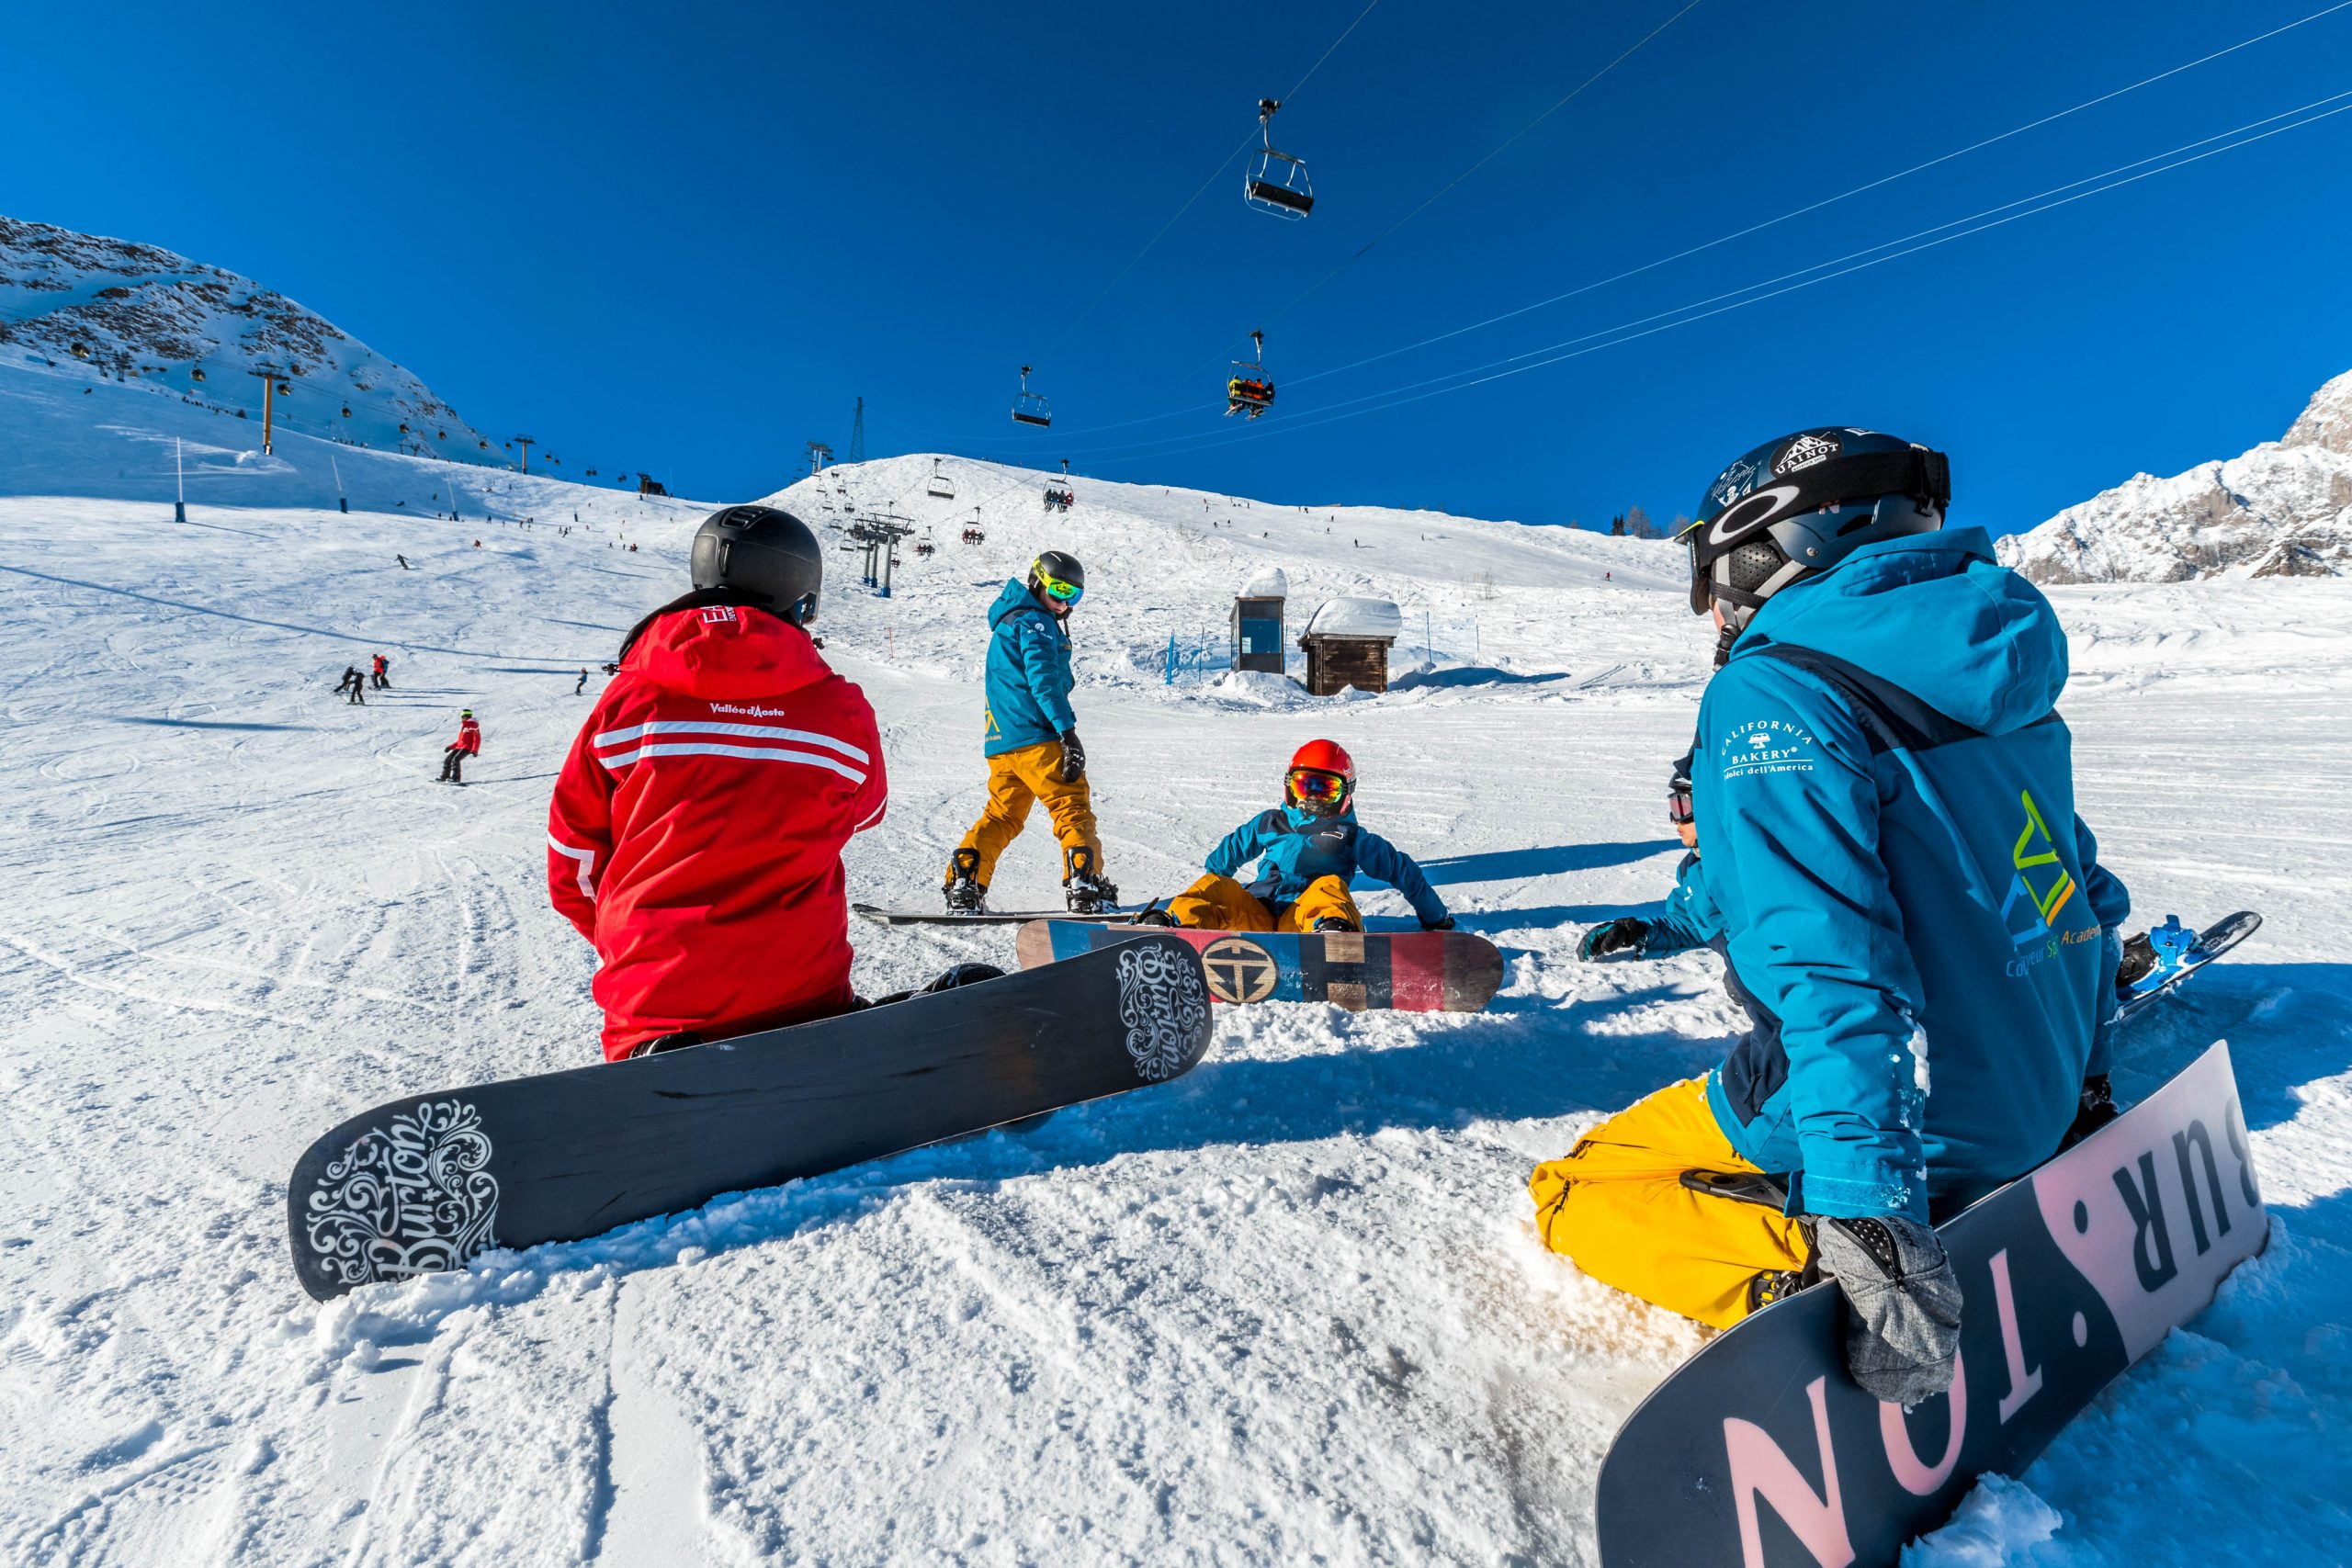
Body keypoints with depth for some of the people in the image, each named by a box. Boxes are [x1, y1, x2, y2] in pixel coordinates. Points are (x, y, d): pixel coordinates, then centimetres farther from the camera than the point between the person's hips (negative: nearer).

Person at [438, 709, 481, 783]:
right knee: (447, 759, 5)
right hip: (459, 747, 9)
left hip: (467, 748, -9)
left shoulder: (473, 725, -7)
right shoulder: (463, 726, 22)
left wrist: (475, 750, -24)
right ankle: (444, 777, 14)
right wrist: (450, 747, 21)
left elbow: (477, 739, -16)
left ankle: (456, 778, -22)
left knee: (455, 760, -24)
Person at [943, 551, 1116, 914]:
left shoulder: (1007, 624, 28)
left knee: (1001, 816, 13)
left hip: (1000, 741, 9)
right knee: (1073, 807, -7)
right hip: (1035, 737, -9)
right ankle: (1086, 887, -14)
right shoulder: (1035, 622, -4)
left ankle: (963, 886, 6)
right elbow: (1044, 680, -16)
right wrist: (1068, 732, -19)